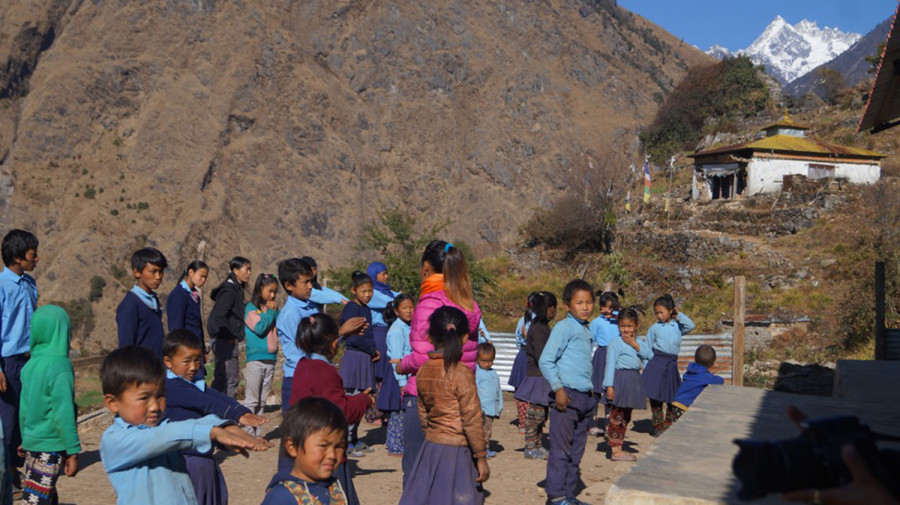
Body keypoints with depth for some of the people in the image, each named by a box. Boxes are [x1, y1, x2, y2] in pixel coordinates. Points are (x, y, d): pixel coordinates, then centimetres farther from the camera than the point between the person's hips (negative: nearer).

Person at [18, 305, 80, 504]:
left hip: (32, 443, 7)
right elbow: (64, 414, -18)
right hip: (51, 447, -7)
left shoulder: (29, 366, 4)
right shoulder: (60, 367, -17)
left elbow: (24, 410, 12)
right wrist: (73, 451, -12)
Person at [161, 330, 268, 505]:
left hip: (205, 459, 9)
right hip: (184, 461, -8)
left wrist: (243, 412, -26)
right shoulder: (169, 386, -15)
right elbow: (204, 403, -27)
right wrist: (237, 416, -36)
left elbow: (218, 397, -8)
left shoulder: (197, 382, 10)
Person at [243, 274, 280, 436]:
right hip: (255, 359, -6)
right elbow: (259, 328, -16)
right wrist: (270, 311, -7)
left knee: (262, 401, 10)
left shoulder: (272, 307, 13)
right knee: (251, 400, -2)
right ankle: (248, 433, 2)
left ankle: (257, 432, 16)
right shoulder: (251, 308, -4)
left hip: (270, 359, 6)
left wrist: (276, 311, -2)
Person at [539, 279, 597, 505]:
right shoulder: (564, 327, -10)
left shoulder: (586, 330, 14)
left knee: (577, 451, 13)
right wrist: (558, 389, -17)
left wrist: (591, 391, 17)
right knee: (561, 449, -3)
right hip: (567, 397, -8)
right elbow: (545, 361, -14)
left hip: (585, 397, 8)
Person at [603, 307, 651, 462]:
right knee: (617, 416, -5)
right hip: (620, 379, -8)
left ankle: (619, 447, 23)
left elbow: (650, 355, 1)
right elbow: (610, 364, -12)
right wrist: (609, 385, -17)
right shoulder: (615, 343, -9)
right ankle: (615, 450, -1)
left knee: (626, 416, 14)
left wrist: (637, 346, -12)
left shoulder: (638, 341, 12)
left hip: (633, 380, 8)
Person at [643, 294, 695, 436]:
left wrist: (679, 315, -1)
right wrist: (647, 367, 0)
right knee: (655, 395, 0)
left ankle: (668, 424, 21)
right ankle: (658, 425, 10)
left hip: (672, 364, 2)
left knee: (672, 396, 7)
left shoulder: (677, 326, 8)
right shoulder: (654, 328, 3)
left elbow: (691, 326, -11)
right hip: (657, 363, -2)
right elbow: (647, 349, 6)